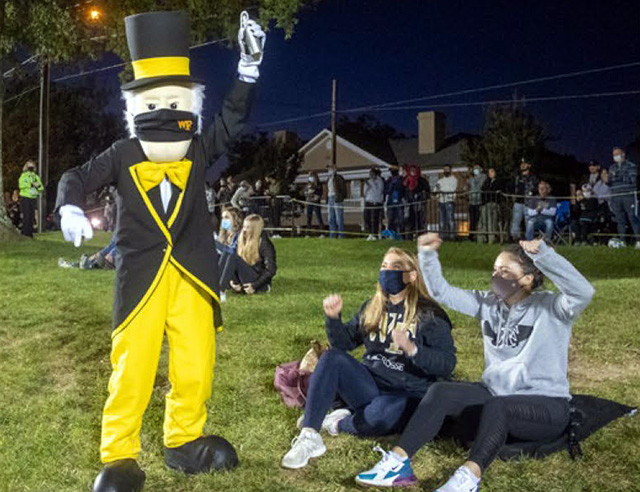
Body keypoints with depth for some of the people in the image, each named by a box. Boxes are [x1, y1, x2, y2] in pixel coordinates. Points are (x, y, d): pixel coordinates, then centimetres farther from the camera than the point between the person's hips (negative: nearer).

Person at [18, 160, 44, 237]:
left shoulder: (36, 177, 15)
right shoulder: (23, 175, 2)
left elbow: (42, 188, 11)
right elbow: (21, 185, -15)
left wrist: (38, 186, -10)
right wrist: (31, 184, -16)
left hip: (33, 198, 4)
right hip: (25, 198, -4)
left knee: (32, 216, 3)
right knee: (26, 216, -9)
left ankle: (30, 232, 8)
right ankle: (25, 232, -5)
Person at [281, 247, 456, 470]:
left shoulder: (429, 315, -4)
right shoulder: (371, 308, 12)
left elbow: (447, 364, -13)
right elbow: (344, 343, 13)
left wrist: (412, 349, -29)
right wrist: (333, 317, -6)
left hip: (406, 395, -5)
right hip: (369, 387, 5)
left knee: (382, 412, -39)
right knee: (332, 357, -21)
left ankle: (339, 424, -7)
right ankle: (309, 438, -28)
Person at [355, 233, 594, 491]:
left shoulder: (549, 307, -12)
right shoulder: (488, 303, 6)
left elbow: (583, 292, -33)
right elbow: (442, 292, 6)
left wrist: (543, 254, -40)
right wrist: (427, 255, -9)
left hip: (546, 406, -6)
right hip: (496, 393, 6)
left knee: (496, 406, -38)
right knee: (440, 392, -16)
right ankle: (398, 461, -21)